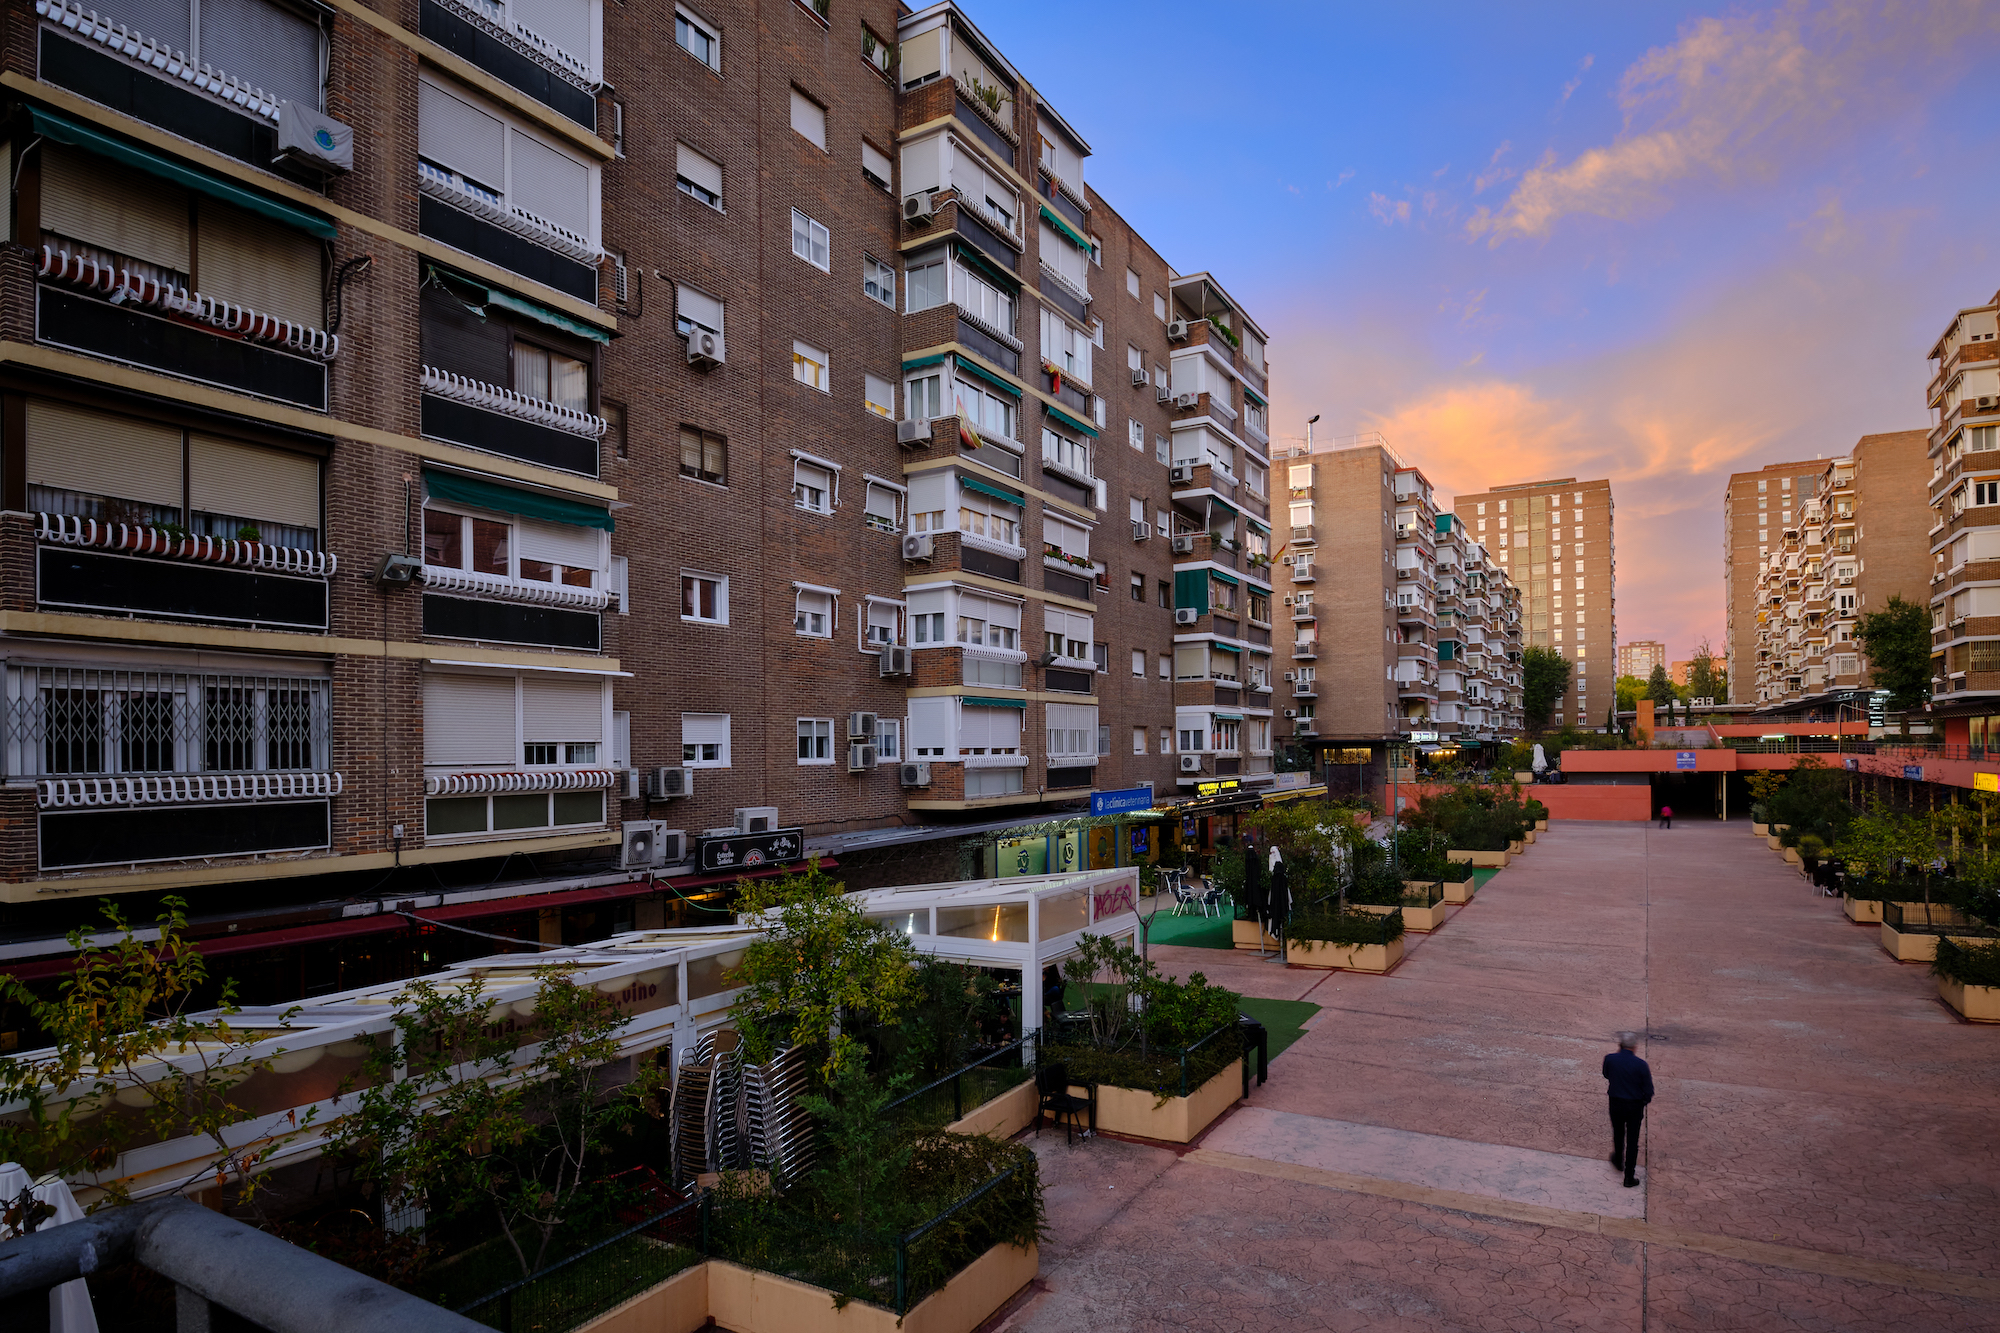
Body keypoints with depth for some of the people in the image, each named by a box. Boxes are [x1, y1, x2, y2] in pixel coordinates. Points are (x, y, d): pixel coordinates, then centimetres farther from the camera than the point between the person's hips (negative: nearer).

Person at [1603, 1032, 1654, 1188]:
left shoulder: (1610, 1059, -13)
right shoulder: (1641, 1065, -20)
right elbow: (1648, 1091, -13)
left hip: (1616, 1103, 2)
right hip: (1635, 1106, -2)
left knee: (1618, 1134, 26)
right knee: (1632, 1141, 10)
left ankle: (1619, 1161, 49)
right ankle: (1629, 1177, 15)